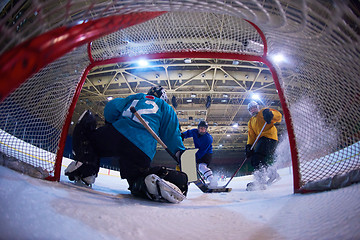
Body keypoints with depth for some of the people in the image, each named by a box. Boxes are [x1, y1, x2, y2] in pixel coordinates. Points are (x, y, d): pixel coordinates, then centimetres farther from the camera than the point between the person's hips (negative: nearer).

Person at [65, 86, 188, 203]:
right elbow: (172, 137, 14)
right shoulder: (165, 108, 26)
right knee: (136, 180, 22)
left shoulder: (133, 98, 30)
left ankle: (86, 170, 0)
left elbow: (111, 109, 17)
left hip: (117, 134, 0)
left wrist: (110, 126, 34)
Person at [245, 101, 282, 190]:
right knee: (253, 160, 0)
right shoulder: (251, 122, 29)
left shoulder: (263, 112, 11)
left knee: (258, 157, -25)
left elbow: (278, 116, -2)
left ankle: (260, 179, -33)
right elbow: (251, 135, 20)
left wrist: (270, 114, -23)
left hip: (269, 136, -8)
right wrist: (249, 146, 4)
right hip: (261, 139, 8)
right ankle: (272, 174, 10)